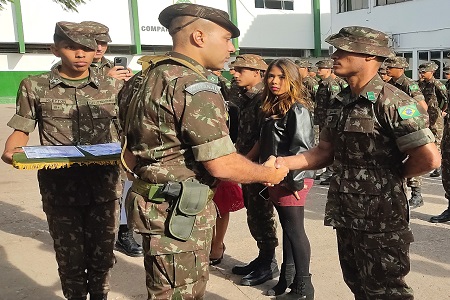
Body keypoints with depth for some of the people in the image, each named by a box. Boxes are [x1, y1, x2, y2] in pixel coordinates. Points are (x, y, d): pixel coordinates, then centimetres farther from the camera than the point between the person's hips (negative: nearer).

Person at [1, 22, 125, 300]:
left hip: (105, 185, 1)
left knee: (102, 255, 15)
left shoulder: (113, 86, 4)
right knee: (70, 258, 12)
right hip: (60, 188, -1)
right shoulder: (34, 86, 0)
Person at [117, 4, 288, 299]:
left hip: (158, 204, 10)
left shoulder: (145, 78, 9)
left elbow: (130, 153, 15)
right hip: (180, 213, -10)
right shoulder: (195, 87, -20)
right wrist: (268, 173, -6)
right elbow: (222, 165, -22)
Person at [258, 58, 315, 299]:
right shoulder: (270, 108, 12)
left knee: (295, 230, -1)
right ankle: (287, 278, 29)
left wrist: (296, 180, -20)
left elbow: (302, 148, -19)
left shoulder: (297, 109, -13)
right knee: (287, 228, 16)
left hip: (291, 179, -8)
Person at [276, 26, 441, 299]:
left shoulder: (392, 102, -18)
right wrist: (285, 162, -4)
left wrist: (391, 175, -8)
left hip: (380, 218, -8)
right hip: (346, 214, 8)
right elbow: (326, 151, 10)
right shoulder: (340, 103, 7)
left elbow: (429, 158, -23)